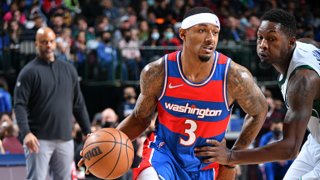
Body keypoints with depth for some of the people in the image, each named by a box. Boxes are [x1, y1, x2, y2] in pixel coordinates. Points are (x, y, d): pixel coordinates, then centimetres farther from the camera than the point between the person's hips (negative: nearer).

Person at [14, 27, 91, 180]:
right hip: (39, 139, -5)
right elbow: (19, 105, -10)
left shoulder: (68, 69, 13)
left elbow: (79, 104, 17)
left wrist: (88, 132, 11)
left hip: (65, 139, 5)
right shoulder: (29, 71, -3)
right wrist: (26, 133, -24)